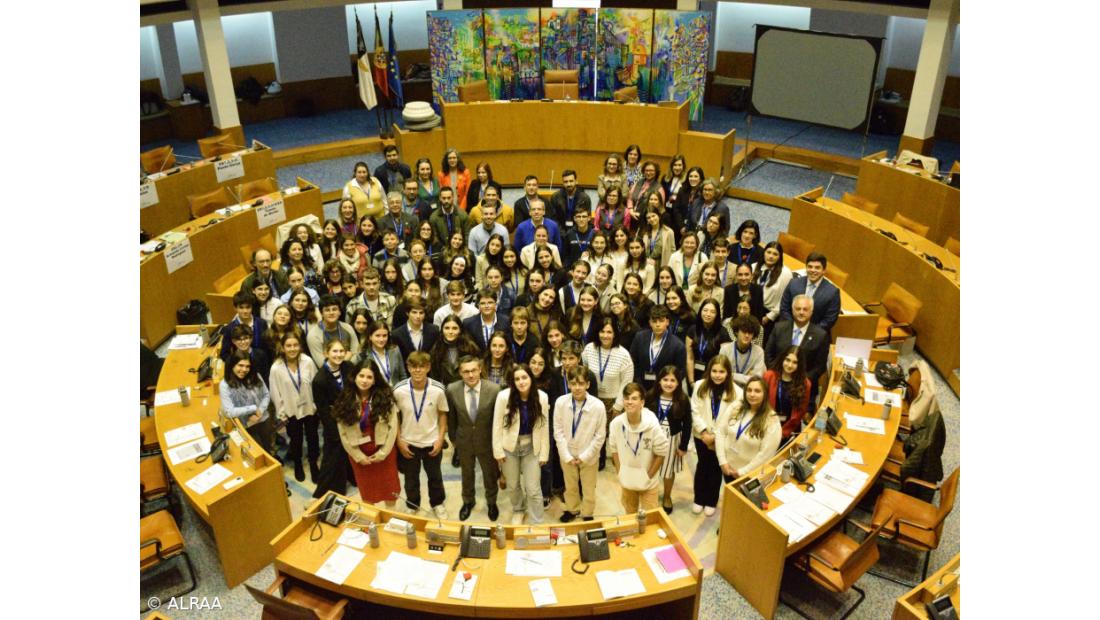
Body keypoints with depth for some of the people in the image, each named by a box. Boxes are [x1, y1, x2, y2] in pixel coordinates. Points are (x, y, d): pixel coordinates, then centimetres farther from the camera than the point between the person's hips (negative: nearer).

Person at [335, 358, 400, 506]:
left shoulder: (385, 397, -13)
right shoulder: (344, 400, -11)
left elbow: (393, 427, -12)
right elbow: (343, 433, -7)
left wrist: (383, 452, -12)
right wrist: (358, 456, -8)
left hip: (384, 450, -1)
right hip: (358, 452, 1)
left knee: (389, 487, 15)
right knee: (366, 489, 19)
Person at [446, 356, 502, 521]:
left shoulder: (494, 389, -24)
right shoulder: (452, 389, -19)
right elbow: (451, 417, -3)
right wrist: (453, 438, 8)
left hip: (487, 441, -1)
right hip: (463, 440, 1)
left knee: (490, 474, 22)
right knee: (466, 474, 25)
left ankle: (491, 502, 50)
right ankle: (468, 502, 52)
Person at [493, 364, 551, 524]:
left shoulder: (541, 397, -14)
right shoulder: (504, 396, -18)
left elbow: (544, 426, -7)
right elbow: (497, 425, -8)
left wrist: (544, 453, -4)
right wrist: (498, 450, -7)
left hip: (532, 447, 0)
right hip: (509, 446, 0)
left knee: (533, 489, 2)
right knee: (512, 485, 19)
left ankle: (537, 524, 19)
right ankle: (517, 511, 47)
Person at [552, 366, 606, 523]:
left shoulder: (598, 406, -23)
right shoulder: (561, 402, -19)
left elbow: (600, 436, -12)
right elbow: (558, 431, -9)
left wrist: (584, 456, -13)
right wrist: (567, 455, -11)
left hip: (589, 456, -1)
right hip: (567, 455, 2)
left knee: (588, 489, 19)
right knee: (570, 486, 24)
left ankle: (587, 514, 43)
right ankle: (572, 509, 50)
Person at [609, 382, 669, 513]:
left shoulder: (652, 425, -27)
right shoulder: (616, 423, -17)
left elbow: (661, 453, -14)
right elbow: (614, 448, 0)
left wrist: (649, 475, -11)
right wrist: (620, 472, -1)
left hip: (648, 482, -3)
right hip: (626, 480, 3)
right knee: (629, 514, 24)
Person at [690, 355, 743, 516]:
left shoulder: (736, 392, -15)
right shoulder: (700, 385, -9)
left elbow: (733, 418, -14)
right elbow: (695, 412, -8)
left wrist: (715, 436, -17)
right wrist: (704, 432, -16)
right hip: (701, 435, 1)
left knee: (716, 468, 14)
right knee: (702, 466, 15)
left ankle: (711, 501, 31)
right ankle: (699, 499, 31)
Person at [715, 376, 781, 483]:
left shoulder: (772, 421, -17)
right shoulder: (735, 408, -6)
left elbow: (766, 454, -18)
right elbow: (720, 432, -4)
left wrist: (742, 472, -14)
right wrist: (722, 462, -9)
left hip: (751, 474, -4)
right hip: (728, 468, 4)